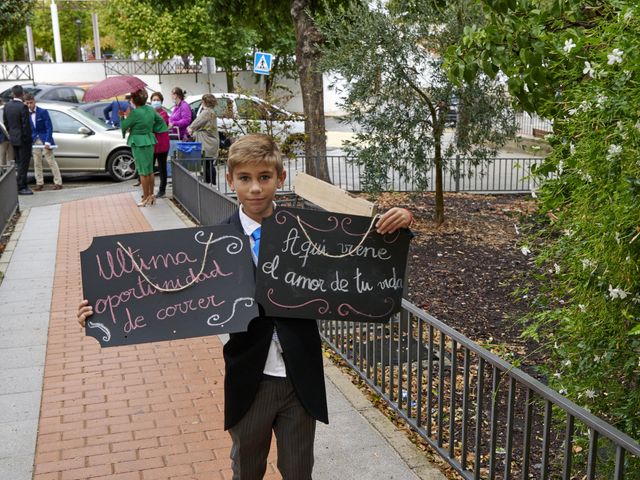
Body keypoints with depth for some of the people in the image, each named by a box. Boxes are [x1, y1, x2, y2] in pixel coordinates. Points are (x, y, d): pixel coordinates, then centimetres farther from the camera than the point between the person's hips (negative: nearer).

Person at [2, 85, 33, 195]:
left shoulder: (7, 106, 3)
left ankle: (22, 185, 21)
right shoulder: (23, 107, -19)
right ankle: (21, 188, -1)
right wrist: (27, 139, -9)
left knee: (19, 163, 15)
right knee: (23, 164, -1)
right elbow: (26, 125, -18)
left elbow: (5, 122, 10)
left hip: (13, 138, 7)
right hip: (23, 139, -7)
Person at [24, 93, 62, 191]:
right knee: (36, 163, 6)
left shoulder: (43, 112, -9)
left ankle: (58, 182, 5)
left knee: (51, 161, 0)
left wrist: (47, 142, -17)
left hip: (44, 140, -4)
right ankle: (39, 183, 14)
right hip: (34, 141, 4)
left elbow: (49, 128, -10)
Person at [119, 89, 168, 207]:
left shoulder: (135, 113, -19)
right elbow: (160, 119, 17)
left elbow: (124, 126, -10)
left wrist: (122, 117, 5)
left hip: (139, 143, -7)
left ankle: (146, 198, 5)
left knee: (143, 172, -1)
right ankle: (151, 195, 20)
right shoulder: (150, 109, 3)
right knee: (150, 170, 13)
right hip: (150, 141, 7)